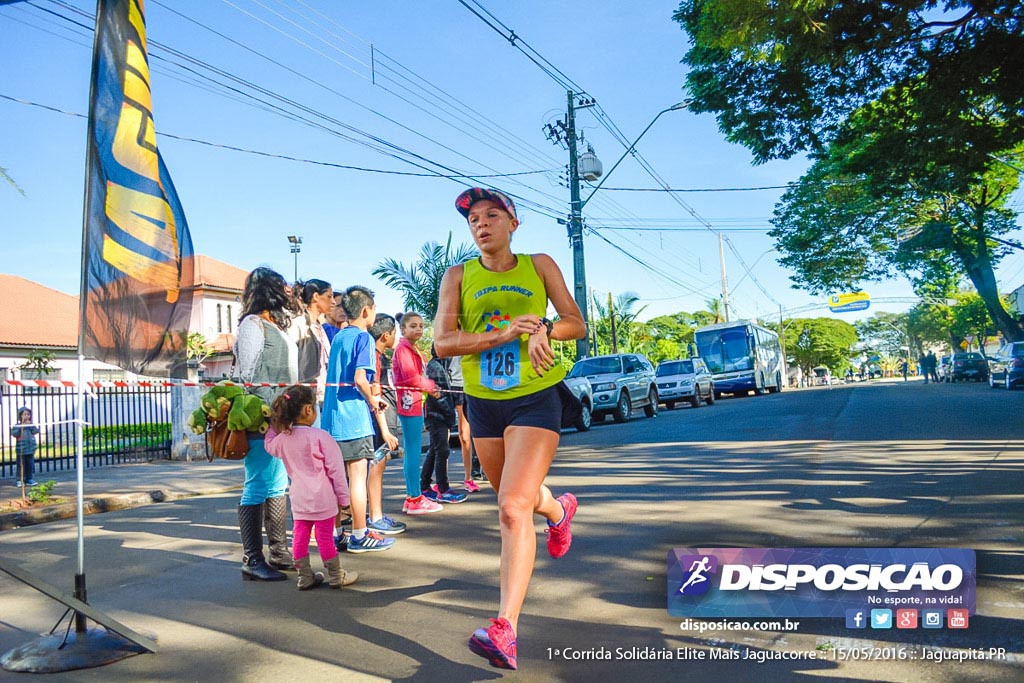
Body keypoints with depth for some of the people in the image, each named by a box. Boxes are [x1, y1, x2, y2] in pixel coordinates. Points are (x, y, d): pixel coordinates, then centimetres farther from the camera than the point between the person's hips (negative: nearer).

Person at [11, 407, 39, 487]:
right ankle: (20, 480, 8)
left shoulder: (31, 425, 6)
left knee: (30, 464, 7)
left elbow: (36, 431, -7)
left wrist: (30, 425, -12)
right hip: (21, 450, -3)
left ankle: (30, 479, 15)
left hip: (30, 449, 3)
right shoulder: (17, 426, -3)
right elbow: (14, 433, -16)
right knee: (21, 465, 1)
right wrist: (21, 428, -20)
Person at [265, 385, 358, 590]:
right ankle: (336, 576, 18)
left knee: (300, 536, 12)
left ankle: (305, 577, 22)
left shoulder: (282, 438, 0)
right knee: (325, 537, 4)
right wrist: (343, 497, -4)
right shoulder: (320, 436, -15)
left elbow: (270, 447, 26)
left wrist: (273, 426, 29)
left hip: (298, 498, 5)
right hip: (322, 498, -5)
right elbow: (335, 469, -12)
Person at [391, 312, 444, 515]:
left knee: (411, 453, 13)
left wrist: (428, 388, 3)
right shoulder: (403, 348, -10)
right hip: (409, 403, -10)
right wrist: (431, 385, -4)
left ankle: (413, 497, 20)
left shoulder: (411, 349, 21)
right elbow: (411, 377, -19)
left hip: (413, 403, 10)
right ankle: (415, 500, -3)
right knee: (413, 453, -7)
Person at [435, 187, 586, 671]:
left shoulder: (539, 266, 1)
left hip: (535, 400, -4)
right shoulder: (458, 276, 2)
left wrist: (544, 328, -19)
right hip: (483, 403, 4)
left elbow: (576, 324, 3)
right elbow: (443, 342, -8)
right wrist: (503, 335, -22)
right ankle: (559, 510, 57)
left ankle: (504, 631, -16)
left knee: (513, 508, -17)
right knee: (513, 497, 21)